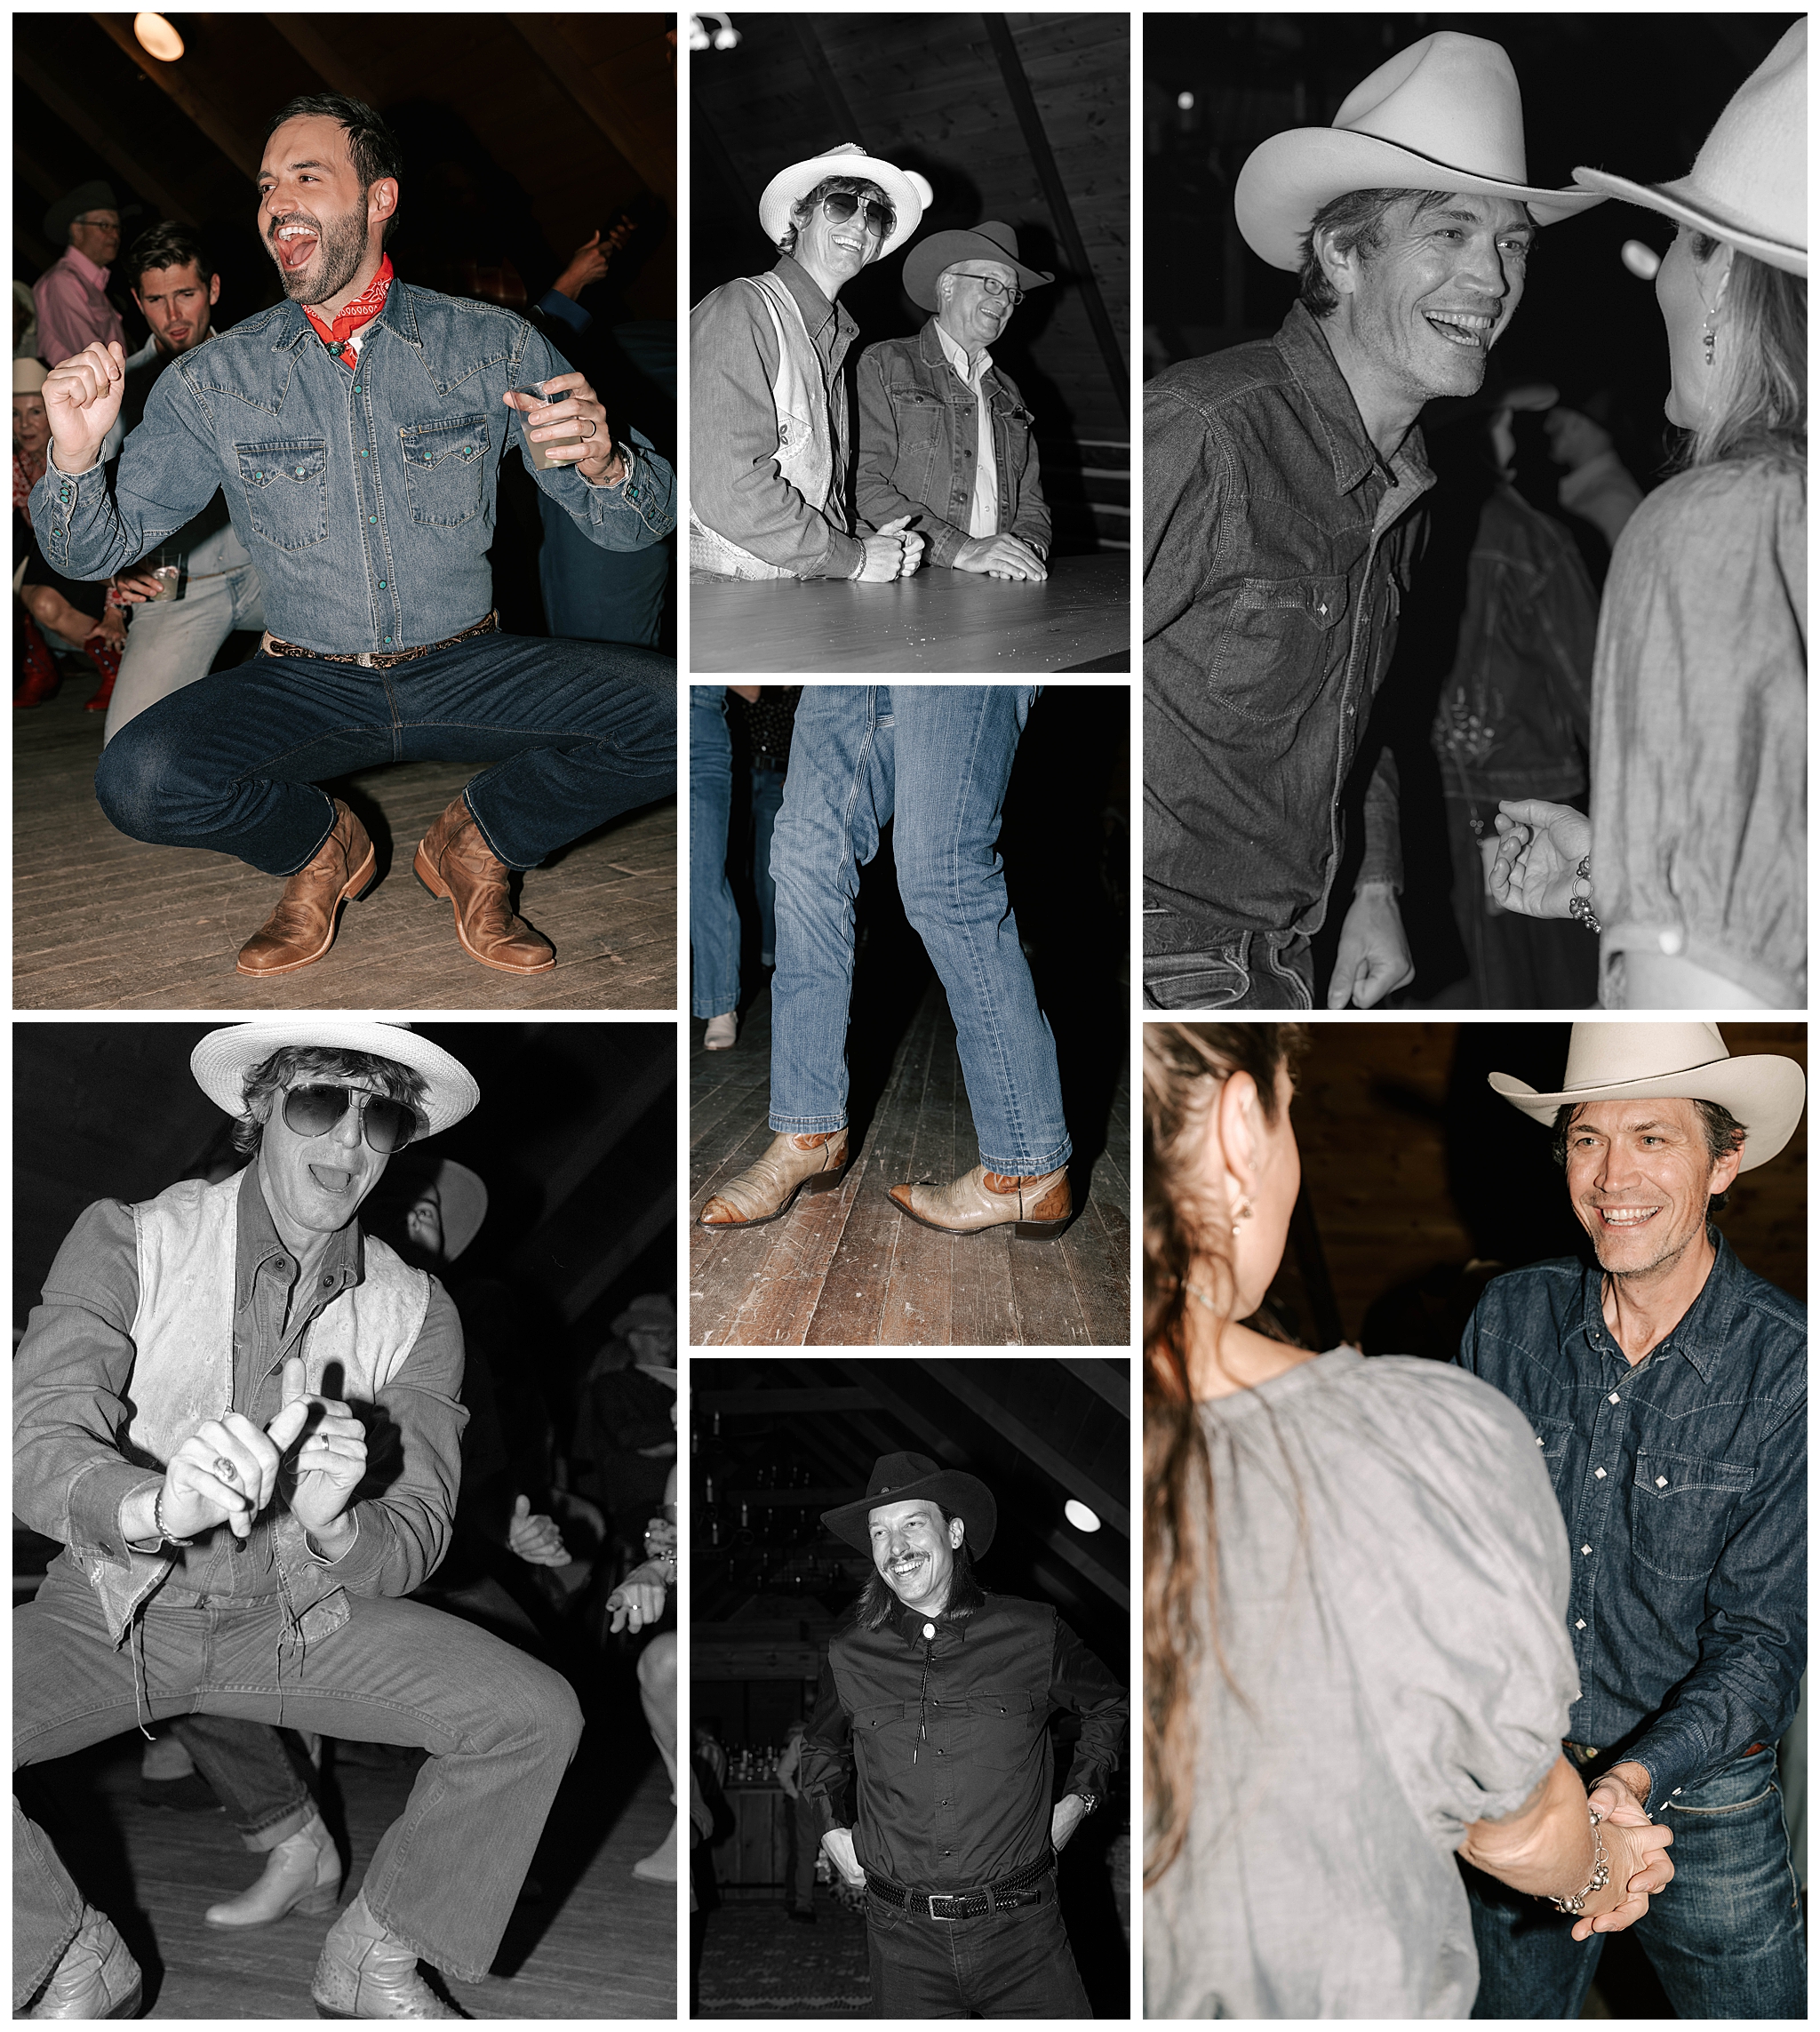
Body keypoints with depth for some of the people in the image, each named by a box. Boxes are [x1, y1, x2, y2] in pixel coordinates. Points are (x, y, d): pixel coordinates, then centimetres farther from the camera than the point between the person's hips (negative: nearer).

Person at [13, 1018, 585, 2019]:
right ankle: (76, 1963, 3)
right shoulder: (128, 1240, -13)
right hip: (118, 1608, -2)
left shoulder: (415, 1311, -6)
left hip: (301, 1615, 2)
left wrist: (335, 1526, -35)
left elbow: (415, 1540, -10)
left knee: (537, 1717, -15)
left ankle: (375, 1954, 9)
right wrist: (155, 1508, -47)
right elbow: (38, 1444, -24)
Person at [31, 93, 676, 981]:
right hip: (307, 683, 0)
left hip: (467, 671, 0)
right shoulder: (214, 380, 1)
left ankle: (477, 843, 4)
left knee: (680, 713, -25)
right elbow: (94, 550, 3)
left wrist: (603, 466, -26)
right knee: (139, 778, -28)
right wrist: (74, 459, -20)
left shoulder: (495, 346, 0)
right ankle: (320, 846, 7)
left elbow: (632, 525, -1)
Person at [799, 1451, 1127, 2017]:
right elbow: (821, 1749, 25)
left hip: (1021, 1930, -1)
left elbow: (1109, 1707, 17)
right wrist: (832, 1828, 10)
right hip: (903, 1938, 1)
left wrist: (1077, 1801, 6)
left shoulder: (1033, 1634, -1)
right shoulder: (849, 1654, 4)